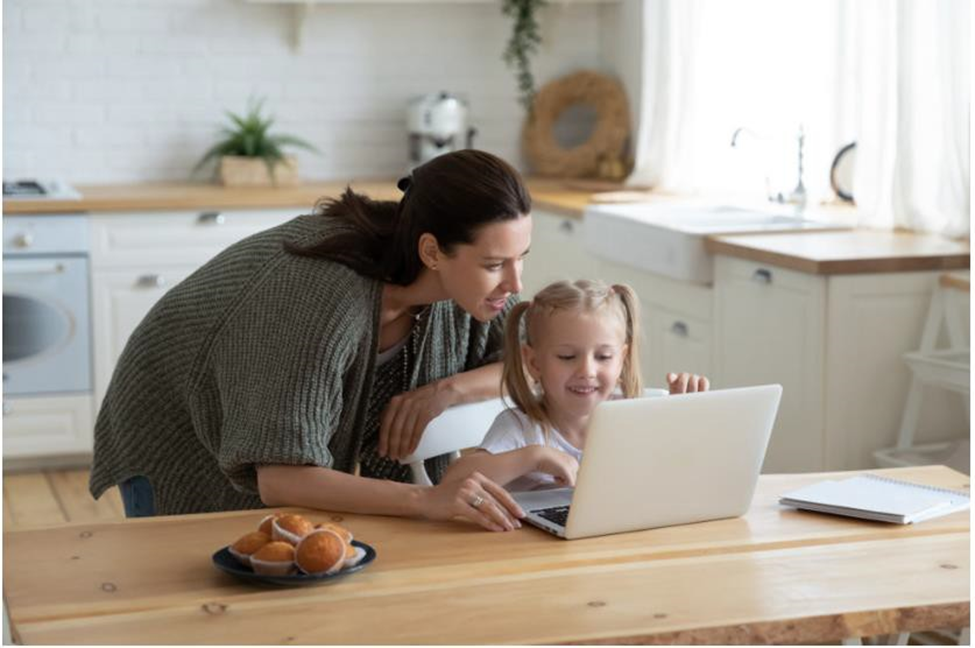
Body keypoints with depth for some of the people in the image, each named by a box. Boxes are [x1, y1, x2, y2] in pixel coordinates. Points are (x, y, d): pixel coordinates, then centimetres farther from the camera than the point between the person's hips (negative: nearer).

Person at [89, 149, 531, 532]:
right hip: (178, 439, -6)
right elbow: (278, 478, -43)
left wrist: (449, 389, -27)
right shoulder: (328, 298, -41)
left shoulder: (464, 276, -22)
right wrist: (426, 500, -54)